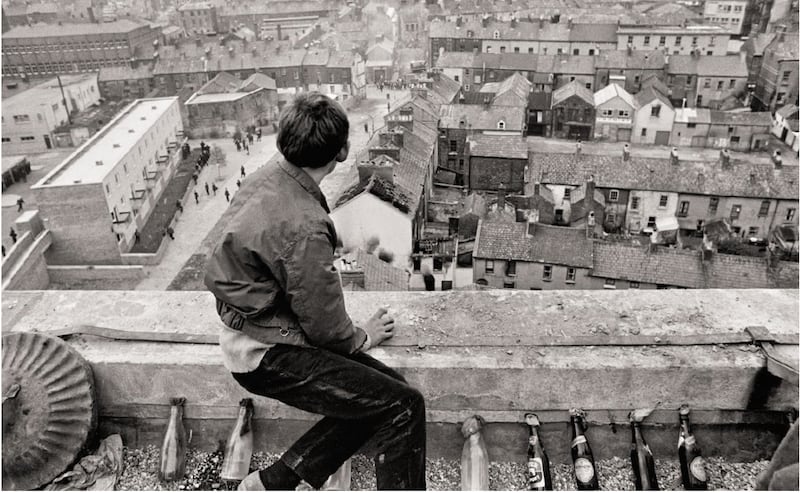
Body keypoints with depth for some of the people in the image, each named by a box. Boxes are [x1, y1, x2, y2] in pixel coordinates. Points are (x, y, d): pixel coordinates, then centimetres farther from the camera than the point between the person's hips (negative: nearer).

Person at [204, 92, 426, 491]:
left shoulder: (268, 177, 0)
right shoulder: (302, 226, -29)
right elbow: (325, 323, -18)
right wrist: (360, 337, 3)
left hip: (255, 330, 9)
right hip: (268, 355, -9)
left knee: (385, 390, 6)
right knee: (404, 406, -10)